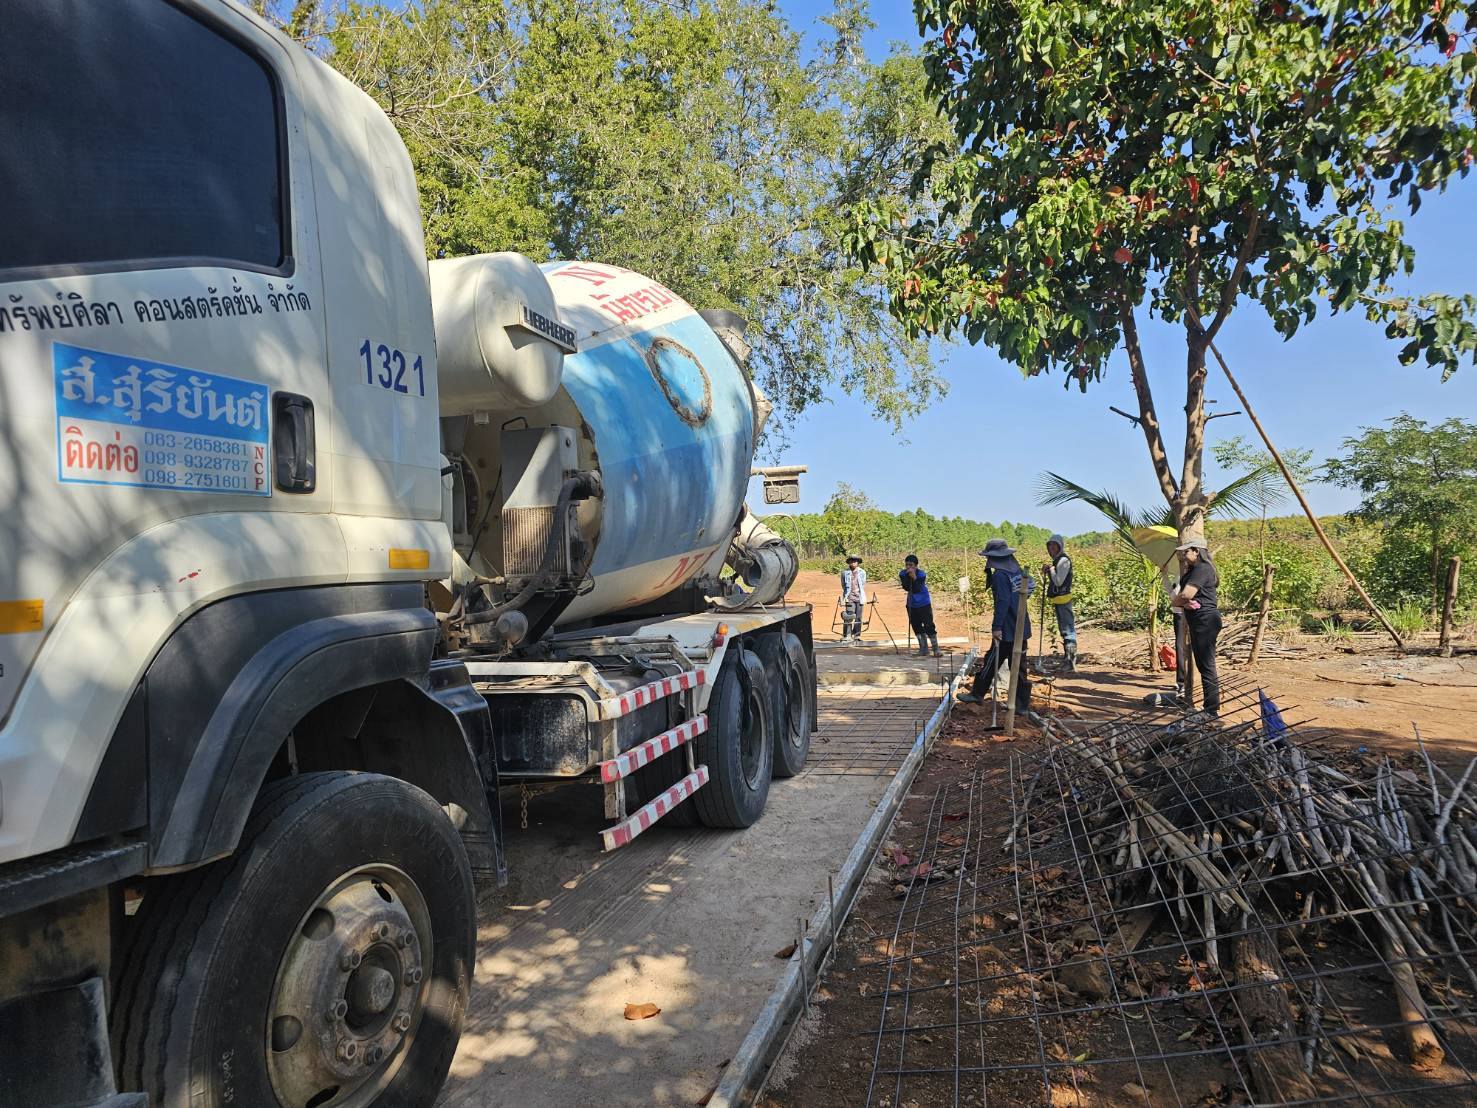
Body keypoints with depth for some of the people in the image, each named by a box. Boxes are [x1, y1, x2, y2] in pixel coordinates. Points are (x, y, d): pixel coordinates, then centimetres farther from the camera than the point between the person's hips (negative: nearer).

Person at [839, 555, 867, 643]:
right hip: (849, 598, -2)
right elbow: (843, 587, 8)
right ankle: (847, 636, -9)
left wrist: (865, 599, 12)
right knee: (848, 617, -11)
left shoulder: (862, 572, 8)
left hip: (859, 598, 2)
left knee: (858, 618, 4)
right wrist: (843, 600, 5)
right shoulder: (845, 572, 3)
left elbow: (864, 586, 14)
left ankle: (856, 635, 13)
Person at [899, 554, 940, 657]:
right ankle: (923, 648, 20)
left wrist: (914, 578, -38)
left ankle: (936, 649, -1)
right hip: (912, 605, 4)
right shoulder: (903, 574, -8)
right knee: (916, 627, 9)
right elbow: (906, 588, -17)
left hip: (924, 604, -4)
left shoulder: (921, 574, -19)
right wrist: (908, 577, -30)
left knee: (929, 626, -8)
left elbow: (917, 589, -26)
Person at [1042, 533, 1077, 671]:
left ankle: (1071, 663, -13)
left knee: (1068, 630, -11)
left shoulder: (1064, 560, -13)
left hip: (1063, 599, -10)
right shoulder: (1056, 560, 16)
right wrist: (1046, 571, 4)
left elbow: (1059, 581, -19)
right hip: (1058, 601, 11)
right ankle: (1068, 659, 25)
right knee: (1064, 630, 16)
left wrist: (1051, 569, -9)